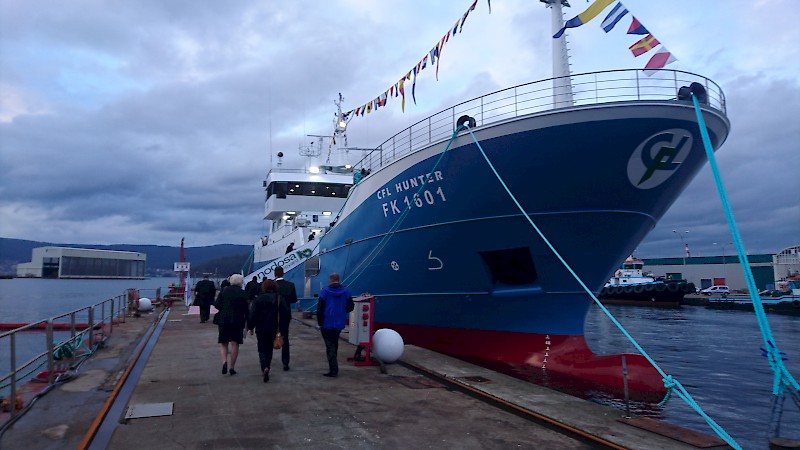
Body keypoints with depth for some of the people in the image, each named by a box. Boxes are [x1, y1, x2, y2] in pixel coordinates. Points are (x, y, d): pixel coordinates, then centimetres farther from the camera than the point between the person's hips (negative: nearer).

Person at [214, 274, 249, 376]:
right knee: (235, 344, 6)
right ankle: (232, 367, 7)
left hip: (224, 320, 2)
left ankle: (224, 362, -11)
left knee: (223, 343, 12)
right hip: (237, 321, -2)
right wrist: (246, 318, 10)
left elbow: (217, 305, 1)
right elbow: (245, 309, -5)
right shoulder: (243, 293, -4)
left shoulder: (224, 291, 3)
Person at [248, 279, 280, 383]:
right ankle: (267, 367, 23)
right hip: (273, 328, 2)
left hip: (261, 328, -2)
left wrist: (250, 327, 1)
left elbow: (252, 315, -8)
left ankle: (265, 368, -16)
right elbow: (282, 314, -1)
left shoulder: (258, 299, -8)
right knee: (269, 348, 18)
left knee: (262, 349, 4)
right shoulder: (278, 299, -3)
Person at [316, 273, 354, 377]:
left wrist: (320, 322, 0)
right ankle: (333, 367, 29)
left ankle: (333, 370, -4)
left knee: (330, 346, 1)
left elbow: (319, 309, -11)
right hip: (339, 324, 4)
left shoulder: (324, 292, -10)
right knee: (334, 345, 20)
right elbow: (350, 307, 3)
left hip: (327, 324, -4)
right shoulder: (346, 291, -2)